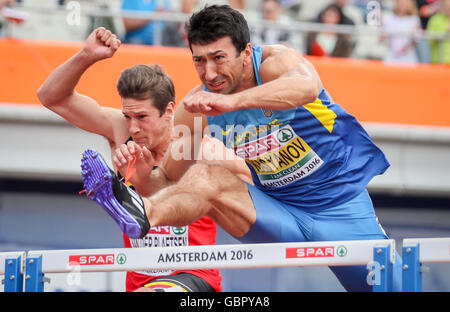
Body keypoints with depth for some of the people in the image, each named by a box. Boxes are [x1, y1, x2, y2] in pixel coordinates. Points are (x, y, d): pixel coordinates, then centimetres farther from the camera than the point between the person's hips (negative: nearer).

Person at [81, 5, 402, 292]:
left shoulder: (275, 62, -18)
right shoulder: (195, 109, -6)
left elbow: (306, 86, -43)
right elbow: (170, 182, 0)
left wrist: (231, 102, -55)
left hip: (341, 207, -1)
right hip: (280, 211, 1)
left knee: (393, 286, -10)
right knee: (207, 175, -25)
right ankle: (143, 213, -52)